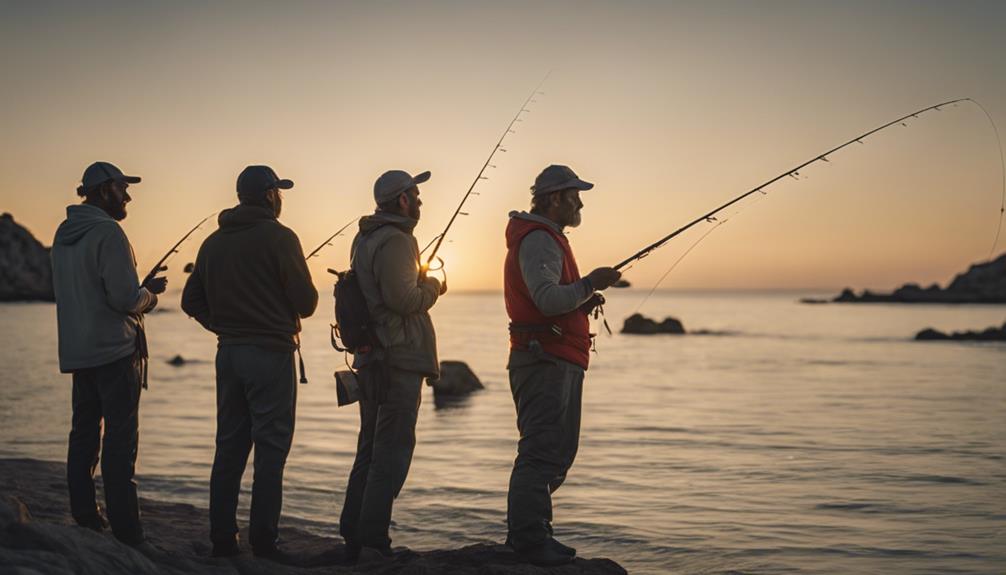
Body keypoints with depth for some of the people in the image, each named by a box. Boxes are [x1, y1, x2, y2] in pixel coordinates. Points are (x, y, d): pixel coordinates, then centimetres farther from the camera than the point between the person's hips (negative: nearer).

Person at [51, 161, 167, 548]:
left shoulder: (64, 233, 13)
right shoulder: (108, 233, -15)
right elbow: (126, 298, -20)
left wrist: (139, 290, 19)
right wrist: (150, 292, 1)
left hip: (76, 351, 9)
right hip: (114, 350, -8)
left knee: (84, 433, 13)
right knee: (120, 441, -6)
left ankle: (85, 522, 19)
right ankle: (125, 534, -6)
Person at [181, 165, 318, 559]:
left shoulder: (213, 242, 10)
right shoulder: (279, 238, -10)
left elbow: (191, 301, 11)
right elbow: (306, 302, -11)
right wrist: (298, 306, 11)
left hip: (228, 353, 6)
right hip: (271, 353, -6)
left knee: (229, 447, 11)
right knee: (270, 449, -2)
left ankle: (222, 540, 14)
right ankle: (263, 542, -2)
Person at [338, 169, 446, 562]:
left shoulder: (364, 239, 16)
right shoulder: (395, 241, -14)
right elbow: (402, 299, -22)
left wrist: (420, 285, 19)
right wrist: (431, 287, -4)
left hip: (371, 358, 10)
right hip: (398, 358, -10)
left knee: (370, 449, 15)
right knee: (393, 451, -6)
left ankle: (354, 538, 19)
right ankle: (372, 543, -6)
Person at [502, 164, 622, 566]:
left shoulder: (547, 238, 23)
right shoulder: (538, 240, -12)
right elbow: (547, 299, -26)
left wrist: (582, 301, 11)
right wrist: (589, 284, -15)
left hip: (557, 363, 11)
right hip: (545, 362, -11)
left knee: (557, 451, 16)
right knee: (541, 451, -11)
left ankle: (528, 533, 23)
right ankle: (528, 539, -8)